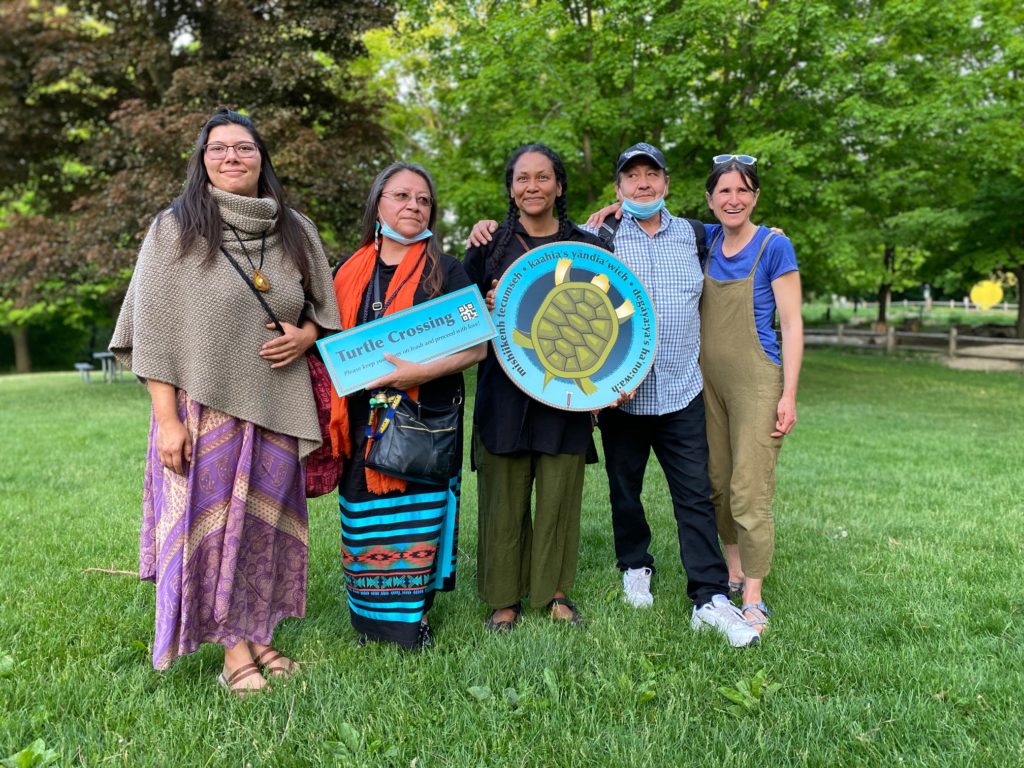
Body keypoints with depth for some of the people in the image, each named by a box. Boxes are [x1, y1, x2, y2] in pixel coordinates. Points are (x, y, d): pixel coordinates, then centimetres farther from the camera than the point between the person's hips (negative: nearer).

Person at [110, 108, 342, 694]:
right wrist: (166, 417, -11)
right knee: (213, 523, 2)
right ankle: (233, 648, 17)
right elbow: (153, 330, -6)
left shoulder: (295, 230, 7)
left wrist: (305, 336, -6)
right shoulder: (175, 228, -3)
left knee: (265, 522, 10)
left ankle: (258, 634, 26)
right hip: (204, 406, -3)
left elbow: (326, 309, 16)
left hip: (276, 406, 3)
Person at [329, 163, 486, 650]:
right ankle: (367, 618, 26)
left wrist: (423, 371, -22)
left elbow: (477, 346, -7)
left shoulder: (446, 273, 0)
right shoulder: (349, 273, 11)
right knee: (362, 524, 9)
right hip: (362, 423, 4)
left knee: (414, 524, 1)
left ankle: (410, 619, 18)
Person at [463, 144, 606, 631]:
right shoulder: (490, 244, 7)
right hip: (504, 390, 0)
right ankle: (504, 597, 17)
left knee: (560, 490, 5)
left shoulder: (585, 246, 8)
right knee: (504, 494, 2)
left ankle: (555, 591, 23)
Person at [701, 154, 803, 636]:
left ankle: (753, 600, 3)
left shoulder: (773, 246, -6)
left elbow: (791, 324, -7)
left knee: (749, 492, -7)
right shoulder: (706, 239, 7)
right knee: (716, 484, 12)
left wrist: (789, 394, -12)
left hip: (756, 383, -5)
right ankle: (733, 572, 30)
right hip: (709, 381, 5)